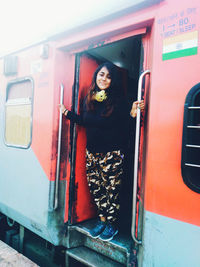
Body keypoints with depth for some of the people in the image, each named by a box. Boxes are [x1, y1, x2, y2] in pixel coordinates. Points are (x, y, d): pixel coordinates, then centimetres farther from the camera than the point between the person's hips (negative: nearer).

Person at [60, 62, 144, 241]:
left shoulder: (118, 100, -8)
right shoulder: (89, 99, 7)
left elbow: (124, 126, -12)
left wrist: (132, 114, -30)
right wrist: (67, 112, 19)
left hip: (112, 153, -5)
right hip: (92, 152, 6)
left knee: (111, 189, 5)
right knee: (95, 188, 13)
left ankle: (112, 224, 24)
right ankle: (102, 220, 31)